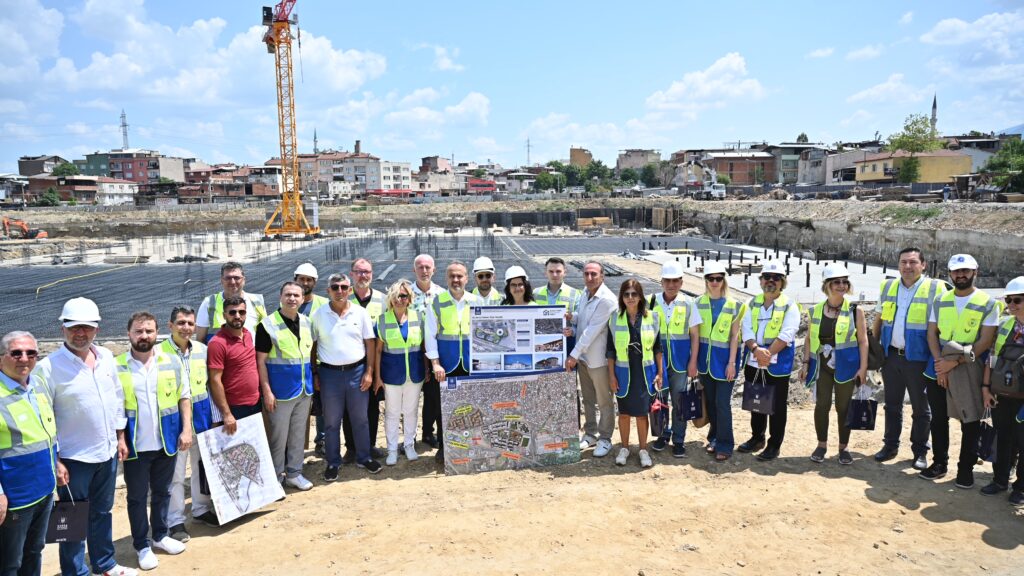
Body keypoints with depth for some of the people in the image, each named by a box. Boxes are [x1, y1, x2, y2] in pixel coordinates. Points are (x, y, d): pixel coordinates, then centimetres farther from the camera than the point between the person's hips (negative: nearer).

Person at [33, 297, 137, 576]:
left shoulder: (106, 357, 2)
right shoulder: (48, 367, -15)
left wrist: (120, 437, 12)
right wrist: (54, 460, -14)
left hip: (107, 453, 6)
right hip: (74, 458, -5)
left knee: (102, 512, 21)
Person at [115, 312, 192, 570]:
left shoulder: (170, 362, -1)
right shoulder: (116, 366, -8)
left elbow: (184, 396, 4)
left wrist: (186, 429, -3)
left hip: (166, 442, 2)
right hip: (135, 445, -2)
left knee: (162, 492, 18)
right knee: (137, 497, 11)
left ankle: (161, 535, 35)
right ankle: (142, 545, 26)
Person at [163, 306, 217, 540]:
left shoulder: (202, 350, 2)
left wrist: (215, 416, 8)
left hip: (202, 416, 5)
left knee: (202, 466, 17)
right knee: (175, 473, 3)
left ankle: (202, 508, 34)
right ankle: (176, 521, 16)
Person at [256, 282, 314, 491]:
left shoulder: (306, 322, 7)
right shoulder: (268, 325, -10)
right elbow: (260, 361, -10)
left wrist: (313, 379, 10)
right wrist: (267, 391, -14)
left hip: (304, 389, 5)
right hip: (281, 391, -5)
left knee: (298, 434, 13)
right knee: (279, 436, 5)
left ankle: (294, 473, 26)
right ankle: (276, 476, 19)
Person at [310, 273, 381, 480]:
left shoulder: (360, 313, 0)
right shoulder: (319, 314, -1)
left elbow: (370, 343, 2)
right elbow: (312, 346, 4)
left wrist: (369, 372, -3)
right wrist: (314, 373, 0)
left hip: (357, 371, 1)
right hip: (329, 372, 0)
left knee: (360, 419, 11)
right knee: (331, 422, 9)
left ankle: (364, 457, 26)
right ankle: (333, 462, 23)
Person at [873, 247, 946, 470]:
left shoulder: (935, 288, -5)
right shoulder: (888, 286, 8)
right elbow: (879, 320, 15)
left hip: (918, 358, -4)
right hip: (891, 355, 4)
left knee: (920, 407, 8)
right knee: (892, 404, 13)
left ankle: (920, 451, 19)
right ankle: (890, 445, 25)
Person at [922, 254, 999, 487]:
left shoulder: (988, 303, -5)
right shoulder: (940, 301, 7)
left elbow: (985, 341, -11)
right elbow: (932, 334, 4)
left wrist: (956, 361, -18)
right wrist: (940, 362, -10)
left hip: (970, 373, -3)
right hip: (939, 371, 3)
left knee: (970, 423, 6)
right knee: (938, 419, 10)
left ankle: (966, 468, 18)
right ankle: (939, 463, 23)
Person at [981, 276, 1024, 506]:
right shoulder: (1005, 325, 4)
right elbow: (992, 357, 9)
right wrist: (986, 387, 5)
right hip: (1001, 396, 4)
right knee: (1002, 440, 15)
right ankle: (1000, 480, 28)